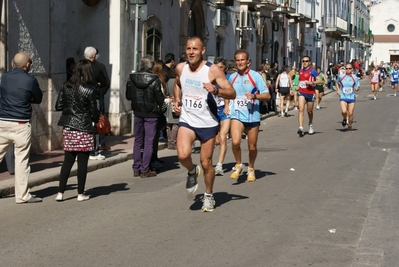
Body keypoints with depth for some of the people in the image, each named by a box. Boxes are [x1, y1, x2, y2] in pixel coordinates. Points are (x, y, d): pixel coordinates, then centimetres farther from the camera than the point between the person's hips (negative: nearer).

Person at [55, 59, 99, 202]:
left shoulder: (66, 86, 1)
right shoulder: (90, 90, -11)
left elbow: (58, 106, 4)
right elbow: (94, 112, -7)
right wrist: (96, 119, 14)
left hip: (68, 127, 4)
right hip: (84, 129, -4)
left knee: (68, 161, 11)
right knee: (82, 162, 5)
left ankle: (60, 192, 9)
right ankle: (81, 194, 10)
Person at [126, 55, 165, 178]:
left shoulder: (132, 79, -3)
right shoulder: (154, 80, -15)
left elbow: (128, 96, 5)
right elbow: (160, 98, -12)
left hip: (138, 113, 4)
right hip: (151, 114, -4)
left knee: (138, 141, 14)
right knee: (149, 142, 3)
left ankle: (136, 169, 15)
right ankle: (144, 170, 3)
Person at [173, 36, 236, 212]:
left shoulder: (213, 70, -12)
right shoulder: (180, 68, 1)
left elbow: (232, 93, -14)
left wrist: (216, 90, -32)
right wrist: (177, 100, 8)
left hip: (208, 123, -2)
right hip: (187, 120, 2)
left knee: (206, 163, 6)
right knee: (183, 155, -22)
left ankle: (208, 196, 30)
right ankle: (192, 172, 13)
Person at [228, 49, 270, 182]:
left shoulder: (255, 76, -4)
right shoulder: (232, 77, 9)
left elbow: (267, 96, -8)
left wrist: (254, 96, -24)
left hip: (252, 116, -2)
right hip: (237, 115, 2)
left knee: (252, 147, 7)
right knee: (235, 142, -20)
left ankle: (251, 169, 32)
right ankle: (238, 165, 5)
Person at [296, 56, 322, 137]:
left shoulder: (312, 71, -6)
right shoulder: (300, 71, 10)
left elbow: (319, 80, -11)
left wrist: (311, 82, -24)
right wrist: (299, 86, 12)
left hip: (310, 93, -3)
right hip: (301, 92, 3)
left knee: (309, 111, 12)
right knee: (301, 109, -15)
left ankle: (311, 125, 39)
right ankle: (300, 128, -25)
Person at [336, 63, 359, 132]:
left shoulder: (355, 77, -2)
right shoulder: (341, 76, -2)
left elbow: (357, 87, 4)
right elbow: (337, 82, 18)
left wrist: (356, 88, -20)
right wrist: (338, 90, 5)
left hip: (352, 97, 1)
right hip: (343, 97, -1)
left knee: (350, 113, 2)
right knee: (344, 111, -19)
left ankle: (350, 126, 26)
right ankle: (344, 119, 16)